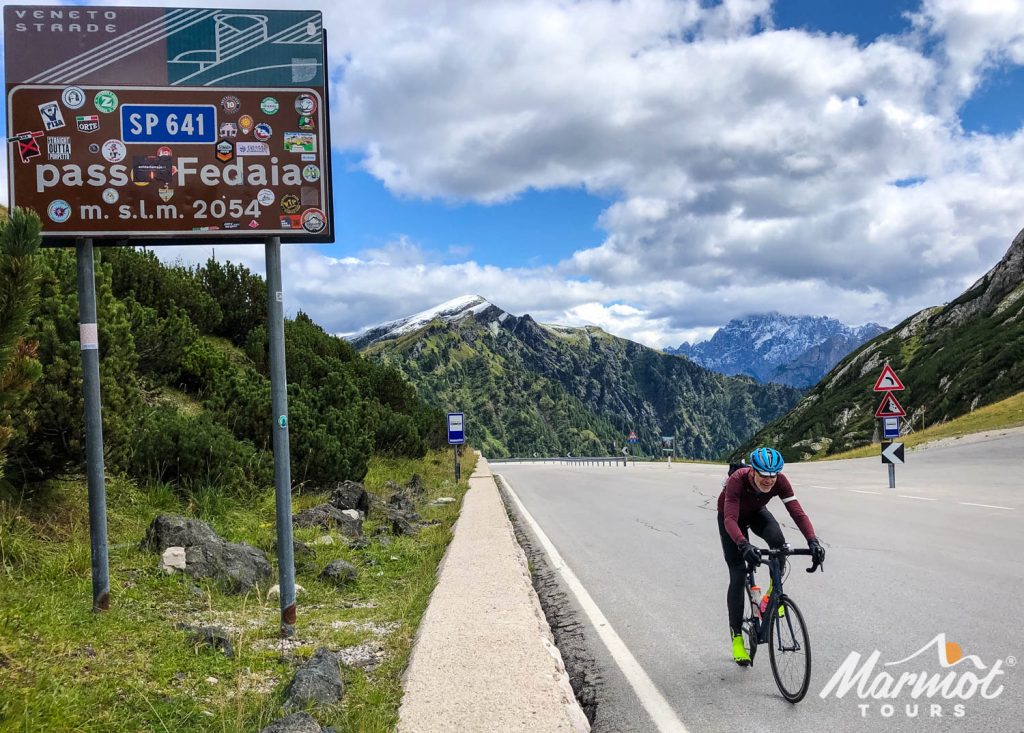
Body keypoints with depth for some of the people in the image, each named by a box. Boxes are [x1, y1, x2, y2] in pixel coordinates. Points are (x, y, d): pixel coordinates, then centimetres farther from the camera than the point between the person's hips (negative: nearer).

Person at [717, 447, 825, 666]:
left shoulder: (779, 481, -30)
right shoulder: (737, 480, -40)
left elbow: (797, 512, -36)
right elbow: (730, 519, -49)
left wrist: (813, 540, -52)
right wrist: (743, 545, -66)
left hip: (756, 513, 3)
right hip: (731, 516, -3)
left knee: (778, 541, -31)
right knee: (738, 574, -11)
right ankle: (736, 635, 2)